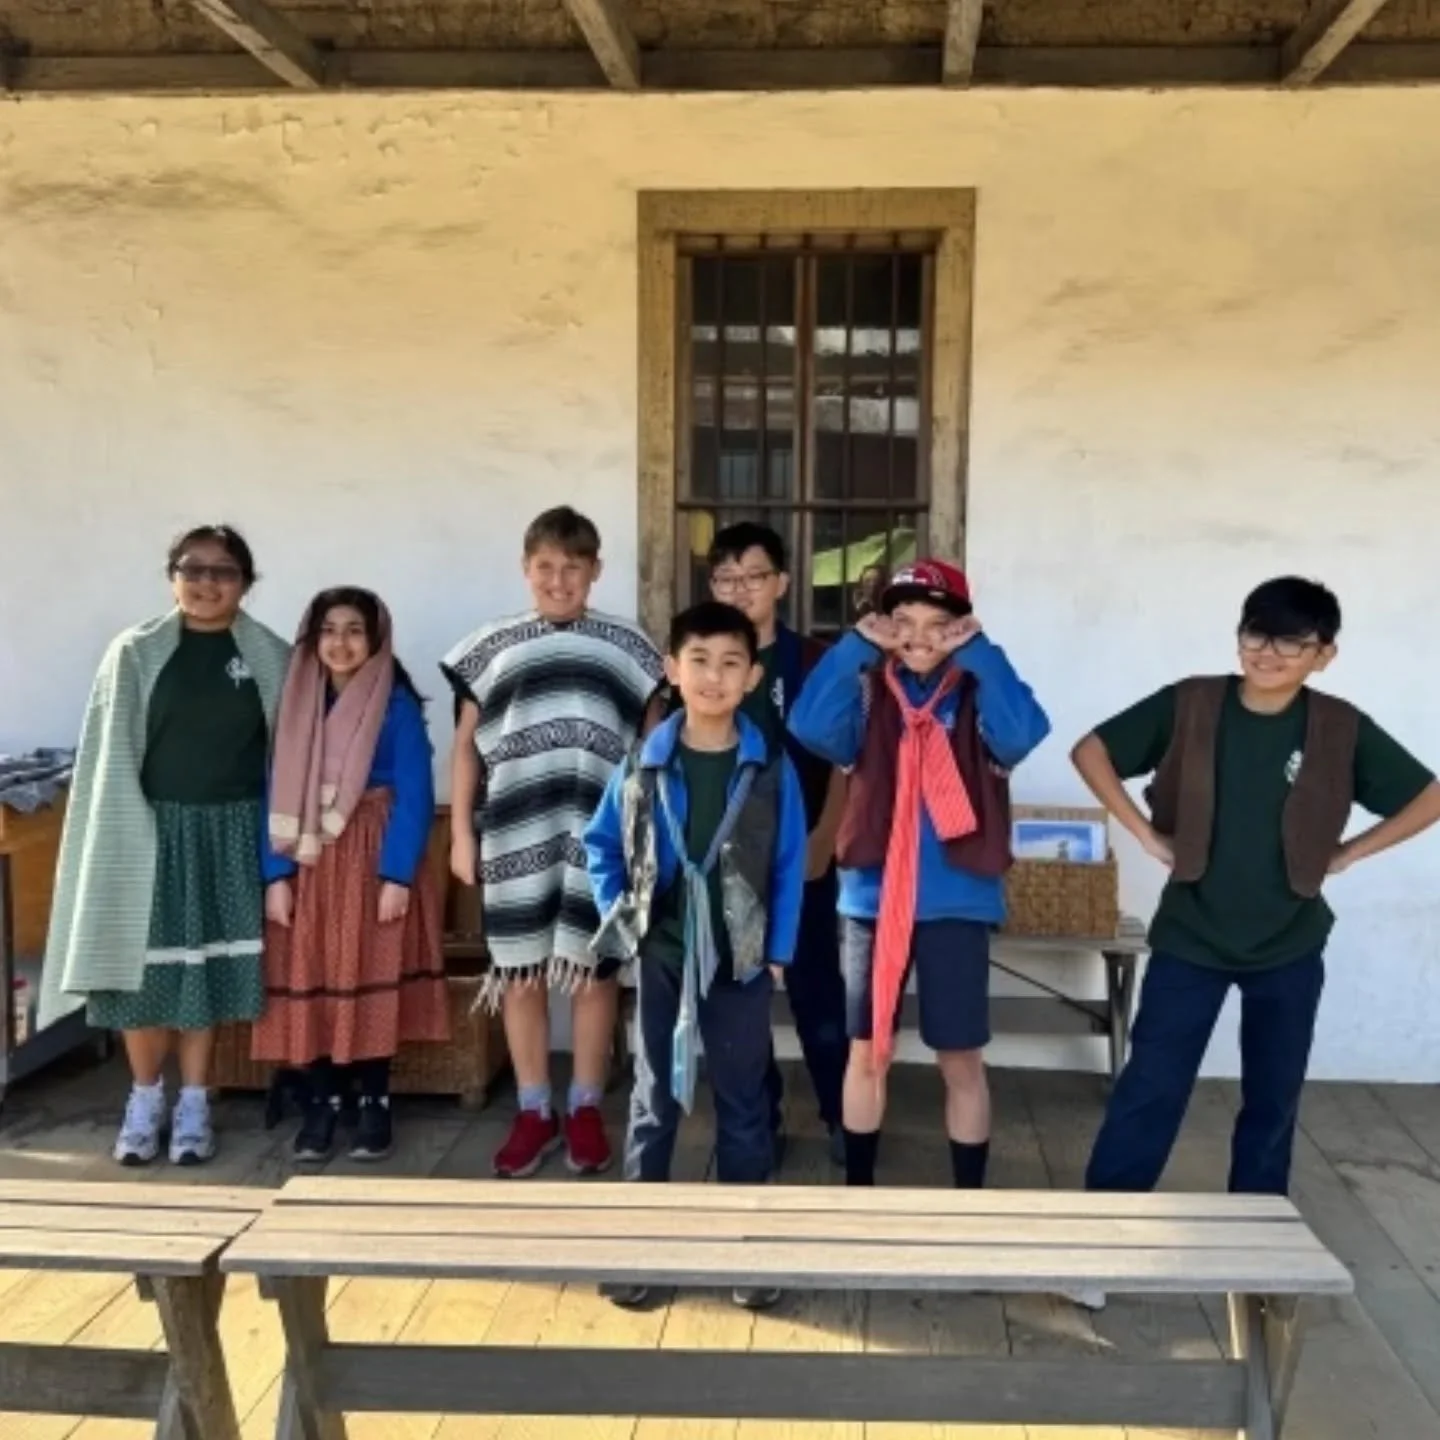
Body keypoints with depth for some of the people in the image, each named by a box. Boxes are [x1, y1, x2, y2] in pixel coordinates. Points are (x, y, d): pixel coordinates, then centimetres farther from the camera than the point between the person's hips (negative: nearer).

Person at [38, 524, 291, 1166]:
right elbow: (112, 756, -2)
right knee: (143, 964, 4)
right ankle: (145, 1099, 21)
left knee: (208, 967, 6)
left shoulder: (271, 658, 2)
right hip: (152, 828, 0)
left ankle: (193, 1105, 18)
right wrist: (127, 834, -9)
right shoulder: (135, 652, -1)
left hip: (230, 832, 1)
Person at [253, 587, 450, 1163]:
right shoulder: (296, 702, 6)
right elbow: (278, 793, 4)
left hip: (375, 861, -3)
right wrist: (276, 873, -4)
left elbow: (415, 795, -9)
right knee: (311, 980, 4)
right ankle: (322, 1101, 17)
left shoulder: (397, 705, -5)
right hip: (309, 864, 3)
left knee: (373, 979, 0)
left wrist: (398, 875, -16)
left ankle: (374, 1103, 13)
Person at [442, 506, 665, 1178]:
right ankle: (533, 1112, 21)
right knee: (520, 972, 7)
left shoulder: (627, 647, 7)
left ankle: (585, 1109, 21)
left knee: (593, 970, 6)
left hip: (601, 835, -1)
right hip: (516, 833, 1)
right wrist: (461, 833, 5)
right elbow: (465, 746, 11)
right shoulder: (492, 647, 9)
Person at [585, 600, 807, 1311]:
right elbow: (601, 842, 8)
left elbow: (789, 865, -1)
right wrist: (618, 917, 0)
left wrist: (777, 950, -3)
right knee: (653, 1101, 11)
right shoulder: (643, 763, -3)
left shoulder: (771, 768, -6)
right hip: (661, 957, 1)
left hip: (740, 959, 0)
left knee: (744, 1104, 10)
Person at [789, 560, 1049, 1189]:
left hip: (957, 902, -1)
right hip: (871, 898, 2)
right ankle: (858, 1192, 28)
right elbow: (811, 728, -16)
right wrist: (856, 645, -16)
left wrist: (979, 652, -18)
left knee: (961, 1062, 8)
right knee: (868, 1052, 12)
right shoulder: (870, 692, 2)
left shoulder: (979, 695, -1)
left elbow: (1022, 735, -22)